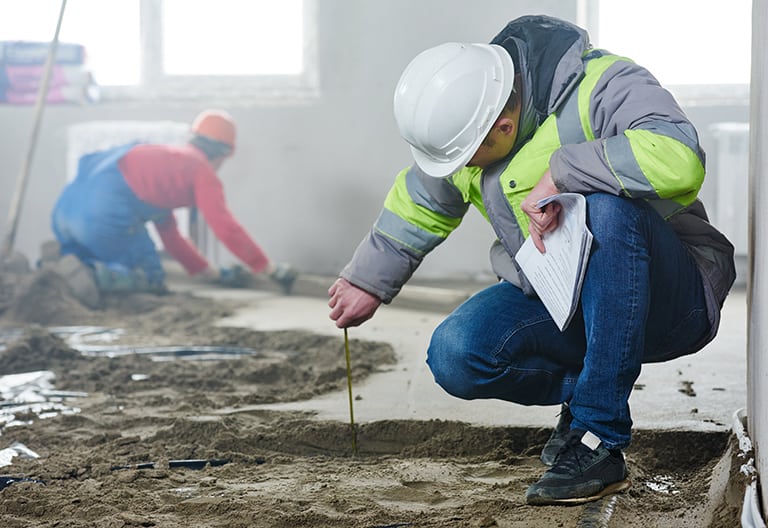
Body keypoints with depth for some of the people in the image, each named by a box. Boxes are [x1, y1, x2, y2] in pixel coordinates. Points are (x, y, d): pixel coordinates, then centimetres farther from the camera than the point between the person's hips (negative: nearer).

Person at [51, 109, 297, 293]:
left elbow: (169, 233, 37)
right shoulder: (202, 169, 7)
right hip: (105, 212, -8)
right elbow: (226, 228, 1)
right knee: (150, 278, 9)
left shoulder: (166, 157, 33)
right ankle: (96, 276, -20)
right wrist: (270, 268, 9)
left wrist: (211, 272, 39)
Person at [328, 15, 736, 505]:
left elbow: (678, 158, -42)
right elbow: (420, 204, 17)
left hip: (669, 298, -5)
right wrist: (369, 281, 26)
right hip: (554, 300, 6)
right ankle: (581, 388, 9)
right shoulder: (462, 115, -2)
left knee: (609, 205, -38)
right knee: (455, 358, -22)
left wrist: (560, 174, -34)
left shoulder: (603, 85, -23)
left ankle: (599, 441, -30)